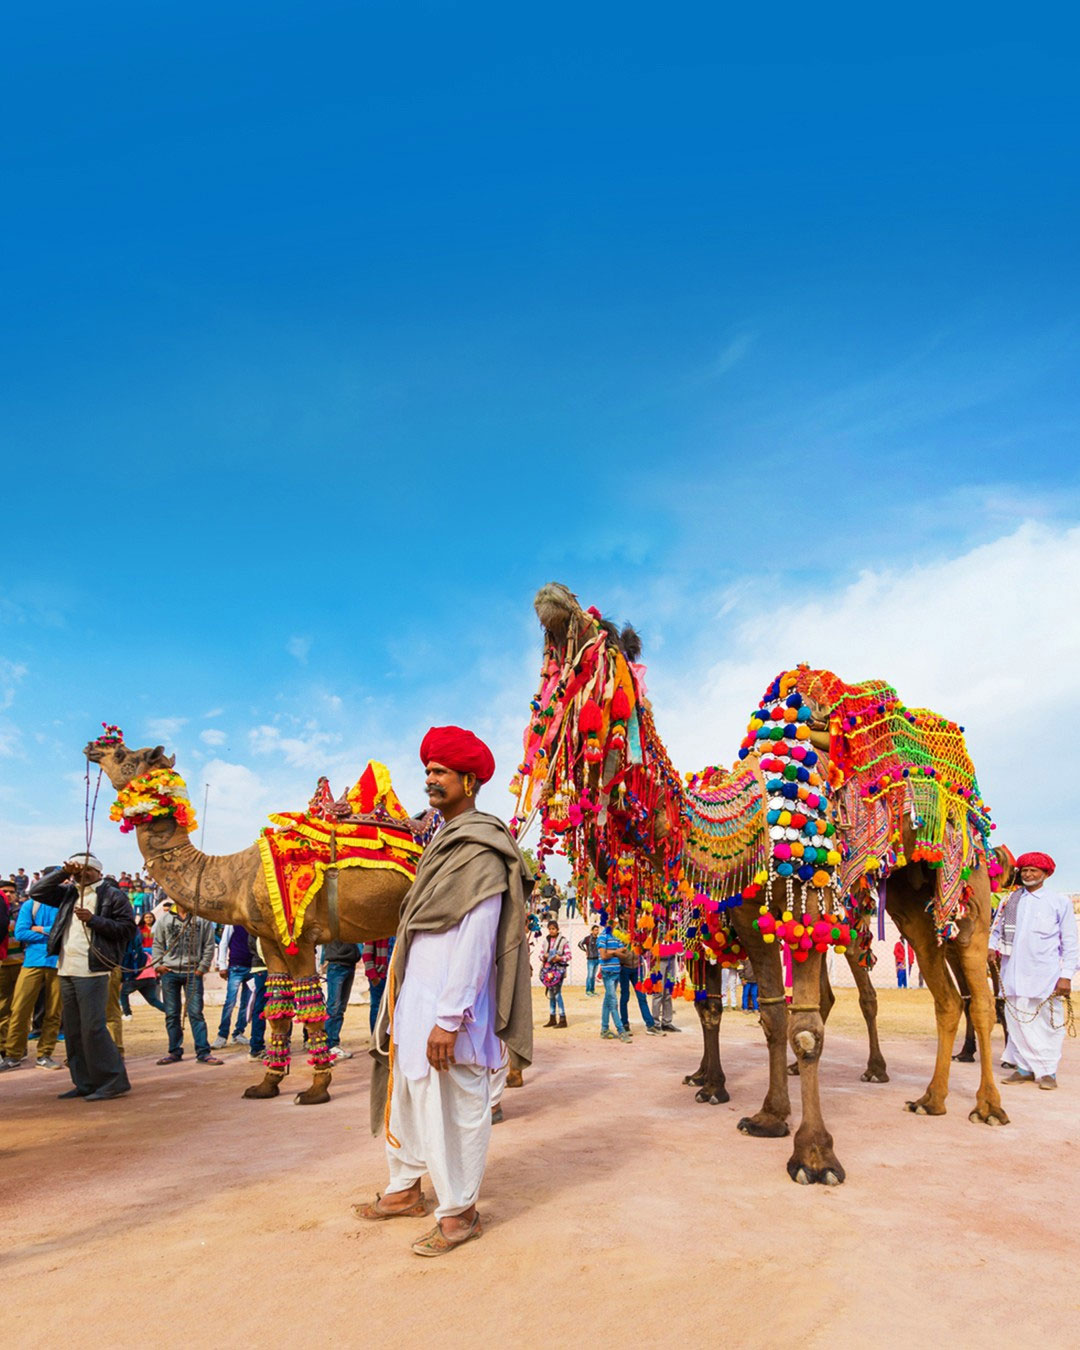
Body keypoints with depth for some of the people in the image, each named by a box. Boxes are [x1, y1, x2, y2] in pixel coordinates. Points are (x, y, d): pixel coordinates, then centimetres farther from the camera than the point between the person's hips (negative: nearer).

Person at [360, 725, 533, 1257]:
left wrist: (449, 1018, -22)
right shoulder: (444, 843, 13)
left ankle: (459, 1213, 17)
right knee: (407, 1094, 19)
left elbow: (476, 941, -21)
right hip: (414, 998, 9)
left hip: (449, 1004, -9)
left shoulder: (481, 852, -16)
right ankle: (405, 1189, 35)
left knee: (456, 1107, 2)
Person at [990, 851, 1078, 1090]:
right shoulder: (1008, 900, 13)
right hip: (1014, 972, 3)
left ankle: (1048, 1071, 12)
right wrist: (992, 947, 1)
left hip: (1046, 975, -3)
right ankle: (1025, 1068, 14)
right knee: (1017, 1020, 3)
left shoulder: (1059, 901, 5)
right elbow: (996, 929, 22)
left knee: (1048, 1023, 0)